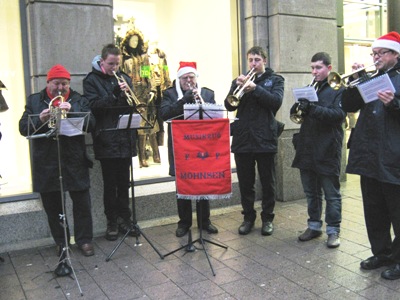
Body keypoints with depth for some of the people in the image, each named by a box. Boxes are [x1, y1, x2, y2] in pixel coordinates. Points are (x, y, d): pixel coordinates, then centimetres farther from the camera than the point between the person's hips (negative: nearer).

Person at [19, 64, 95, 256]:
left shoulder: (78, 100, 7)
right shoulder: (34, 100, 8)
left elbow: (91, 123, -7)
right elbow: (23, 128, 0)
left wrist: (72, 111, -22)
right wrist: (40, 120, -18)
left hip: (74, 162, -1)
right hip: (46, 163, 1)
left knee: (82, 203, 3)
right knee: (52, 206, 9)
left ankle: (84, 239, 17)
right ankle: (61, 242, 24)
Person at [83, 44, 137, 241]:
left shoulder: (124, 78, 13)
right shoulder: (92, 81, 1)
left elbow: (133, 104, 10)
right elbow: (93, 106, -12)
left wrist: (127, 94, -10)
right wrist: (114, 95, -22)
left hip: (125, 139, 4)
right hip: (106, 141, -4)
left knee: (124, 182, 11)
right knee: (110, 184, 4)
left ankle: (124, 219, 22)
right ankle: (112, 223, 15)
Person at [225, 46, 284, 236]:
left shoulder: (275, 80, 6)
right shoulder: (239, 81, 12)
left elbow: (276, 101, -12)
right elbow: (229, 106, 1)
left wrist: (255, 88, -21)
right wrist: (238, 88, -15)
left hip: (265, 139, -2)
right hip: (242, 139, 2)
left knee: (267, 182, 7)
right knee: (245, 183, 8)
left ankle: (267, 218, 19)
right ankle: (248, 217, 21)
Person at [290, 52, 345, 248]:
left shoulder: (338, 89, -2)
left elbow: (339, 114, -18)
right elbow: (296, 112, 12)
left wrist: (312, 108, -29)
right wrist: (298, 108, -12)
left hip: (327, 149, -5)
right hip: (307, 149, 6)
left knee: (331, 193, 3)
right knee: (311, 192, 14)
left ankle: (333, 230, 14)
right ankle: (314, 226, 26)